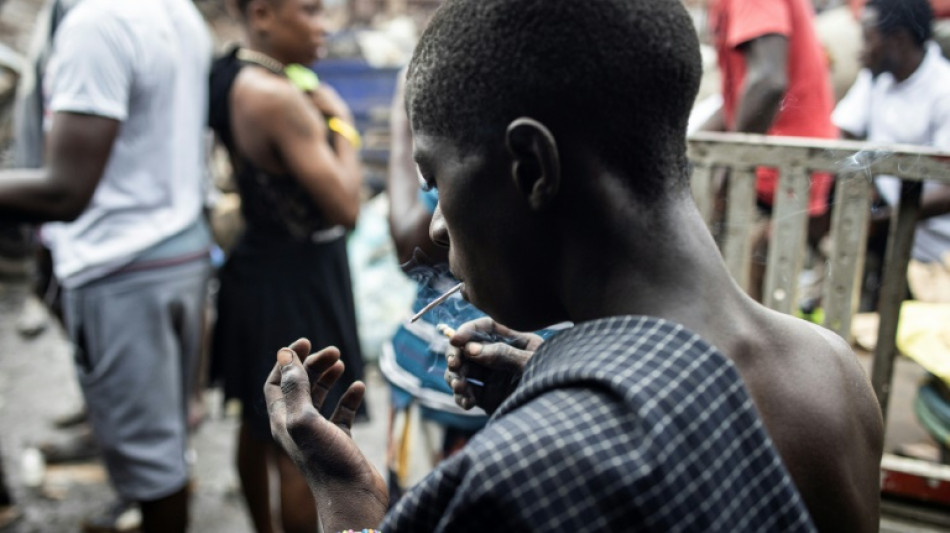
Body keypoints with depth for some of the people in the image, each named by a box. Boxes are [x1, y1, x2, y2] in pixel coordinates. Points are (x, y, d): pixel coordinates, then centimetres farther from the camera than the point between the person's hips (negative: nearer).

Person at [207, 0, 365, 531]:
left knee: (259, 422, 24)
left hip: (259, 268, 10)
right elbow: (345, 208, -24)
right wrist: (340, 123, -13)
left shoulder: (230, 76, 4)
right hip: (297, 282, -10)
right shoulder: (279, 97, -24)